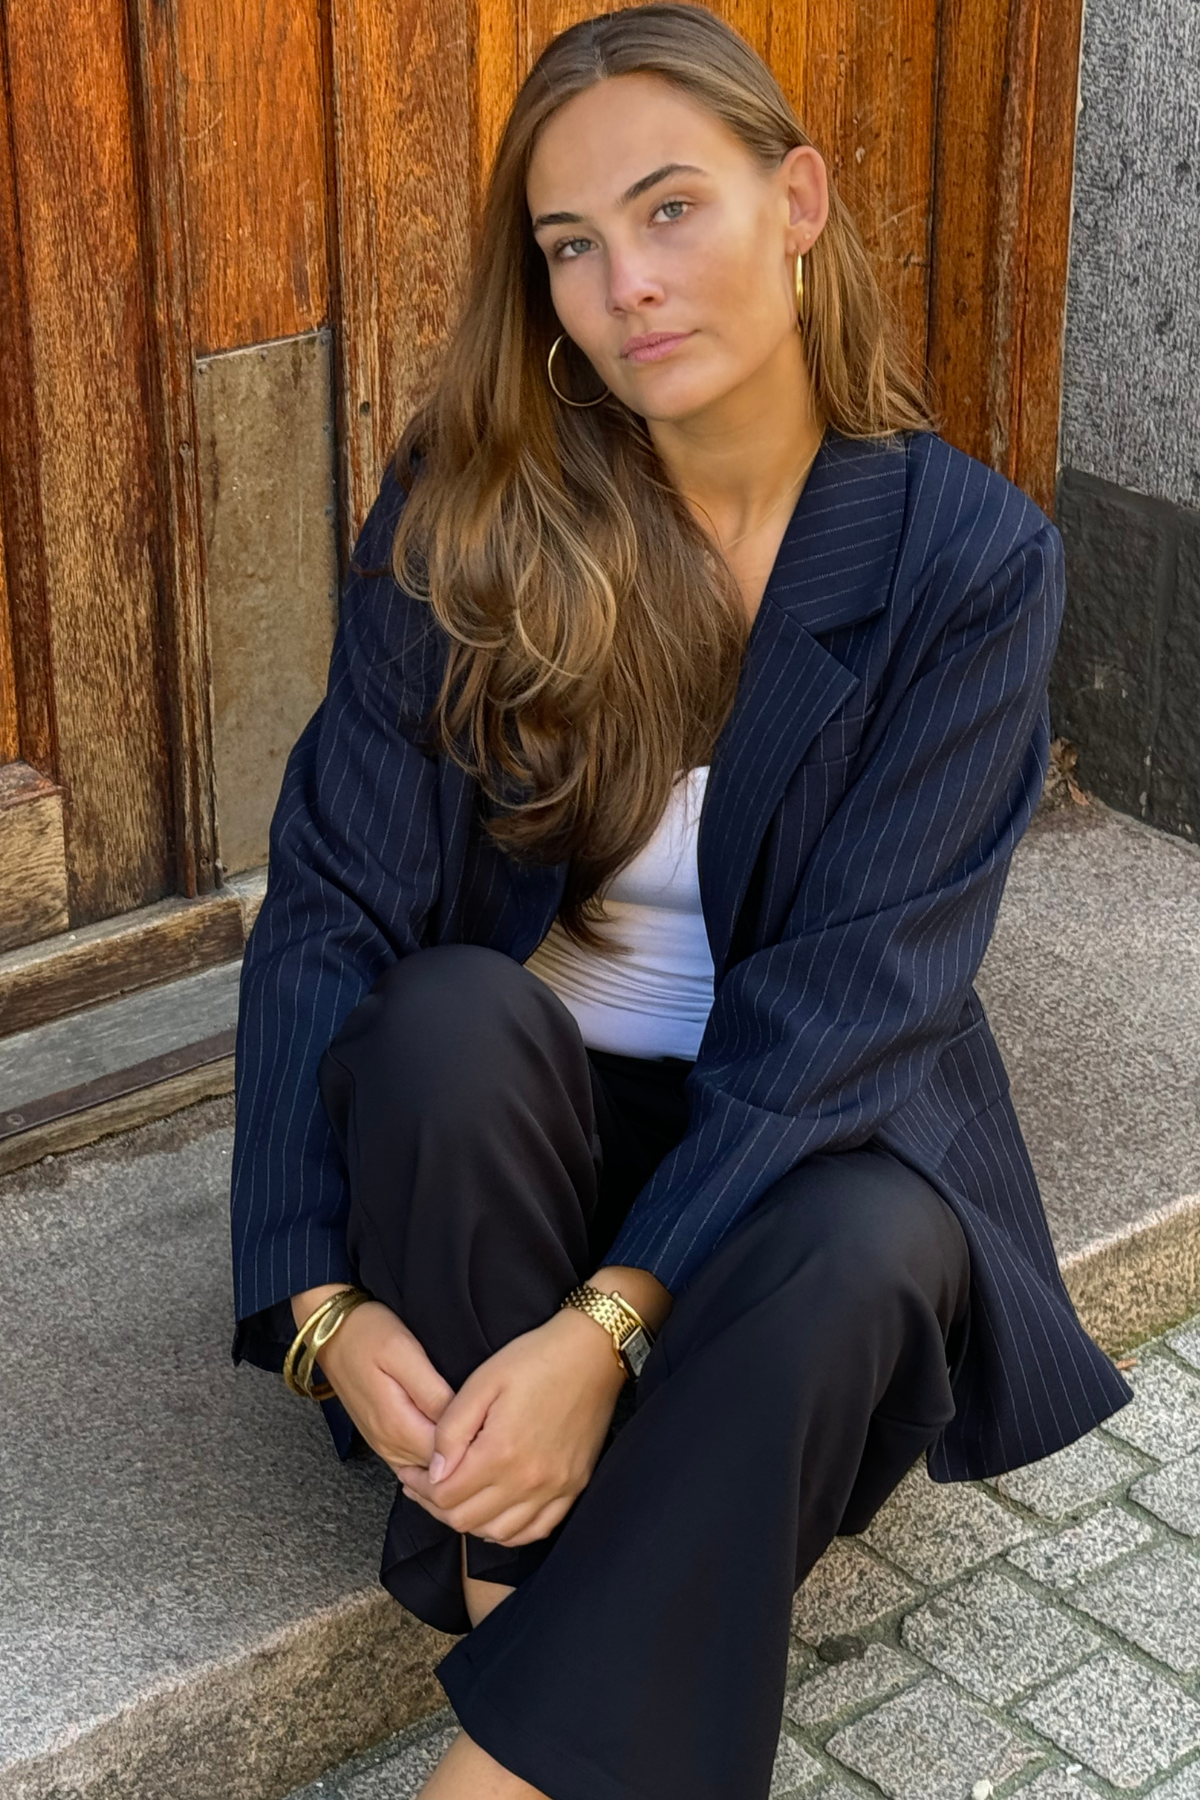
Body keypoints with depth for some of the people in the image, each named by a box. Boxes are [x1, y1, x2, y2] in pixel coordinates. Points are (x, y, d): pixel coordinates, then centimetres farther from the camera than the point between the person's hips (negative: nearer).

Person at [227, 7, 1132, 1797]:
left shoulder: (970, 556, -12)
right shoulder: (468, 517, -9)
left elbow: (849, 990, -19)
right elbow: (330, 903, -13)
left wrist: (610, 1325, -30)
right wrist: (321, 1301, -26)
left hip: (807, 1124, -1)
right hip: (511, 1117, 1)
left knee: (858, 1255, -35)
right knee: (454, 1011, -33)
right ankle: (531, 1617, -25)